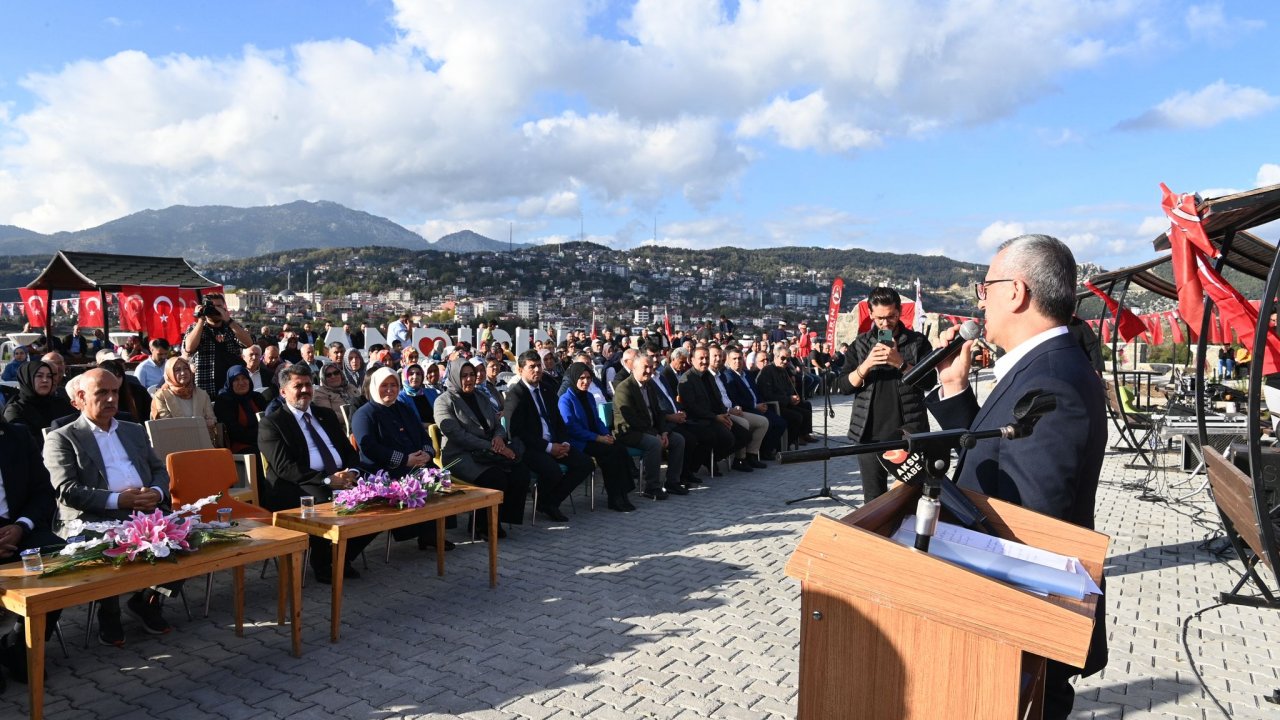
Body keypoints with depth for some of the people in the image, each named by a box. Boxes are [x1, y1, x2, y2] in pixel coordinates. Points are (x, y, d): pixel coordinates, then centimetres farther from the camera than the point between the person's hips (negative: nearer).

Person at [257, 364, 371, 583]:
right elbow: (284, 467, -10)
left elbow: (349, 451, 17)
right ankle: (322, 563, -7)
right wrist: (326, 480, -20)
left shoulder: (327, 415, 20)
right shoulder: (271, 423, 2)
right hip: (298, 490, -5)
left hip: (342, 481, 6)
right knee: (325, 506, -36)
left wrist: (352, 472, -7)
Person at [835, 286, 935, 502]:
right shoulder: (861, 343, 8)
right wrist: (866, 365, -14)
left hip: (909, 432, -1)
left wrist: (900, 363, -18)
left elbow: (929, 381, -6)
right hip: (870, 433, 2)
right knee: (873, 499, 7)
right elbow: (843, 386, 2)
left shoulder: (918, 342, 4)